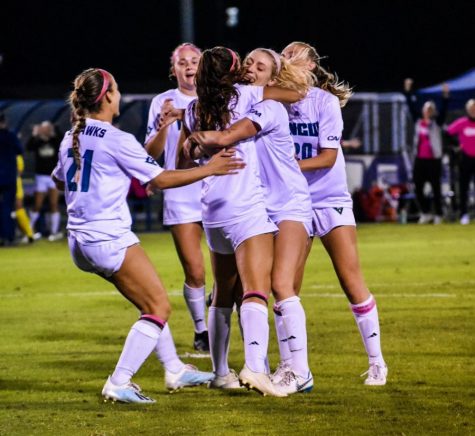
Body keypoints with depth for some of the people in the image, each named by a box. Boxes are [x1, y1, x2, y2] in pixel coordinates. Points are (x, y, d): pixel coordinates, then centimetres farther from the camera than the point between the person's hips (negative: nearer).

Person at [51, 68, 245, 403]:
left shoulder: (71, 138, 9)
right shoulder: (116, 139, -14)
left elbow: (59, 180, 28)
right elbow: (160, 179, -11)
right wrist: (208, 169, -5)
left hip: (79, 240, 9)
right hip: (109, 237, -9)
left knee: (150, 304, 21)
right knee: (160, 306, -5)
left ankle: (175, 370, 27)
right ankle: (119, 384, -12)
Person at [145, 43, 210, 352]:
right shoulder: (164, 103, 3)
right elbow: (152, 153, -1)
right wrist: (163, 126, -18)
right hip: (181, 196, -1)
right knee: (194, 272, -3)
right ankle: (201, 330, 13)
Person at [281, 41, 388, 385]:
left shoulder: (324, 101, -8)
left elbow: (328, 157, -13)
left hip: (330, 200, -3)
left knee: (352, 280, -5)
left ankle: (376, 361, 4)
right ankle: (287, 364, 10)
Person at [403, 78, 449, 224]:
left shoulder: (436, 123, -1)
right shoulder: (418, 121, 9)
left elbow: (443, 111, -13)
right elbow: (411, 107, 10)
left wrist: (445, 97, -24)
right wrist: (408, 92, 6)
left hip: (434, 160, -4)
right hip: (420, 159, 4)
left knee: (436, 188, 0)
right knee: (418, 188, 3)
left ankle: (438, 215, 7)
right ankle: (426, 213, 17)